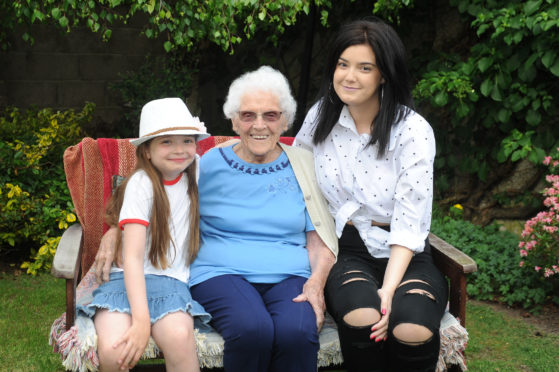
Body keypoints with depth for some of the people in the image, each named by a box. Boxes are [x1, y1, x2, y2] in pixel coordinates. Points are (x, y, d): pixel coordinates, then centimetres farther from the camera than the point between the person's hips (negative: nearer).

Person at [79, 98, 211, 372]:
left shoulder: (195, 172, 5)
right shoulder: (142, 184, -8)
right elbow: (133, 257, -16)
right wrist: (141, 320, -27)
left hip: (172, 280, 2)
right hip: (128, 279, -2)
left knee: (178, 336, -33)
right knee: (113, 349, -31)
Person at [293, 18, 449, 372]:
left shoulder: (413, 131, -8)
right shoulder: (321, 116, 3)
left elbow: (409, 224, -12)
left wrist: (389, 288, -27)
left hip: (403, 255, -1)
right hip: (346, 251, 2)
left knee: (413, 327, -33)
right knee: (361, 316, -33)